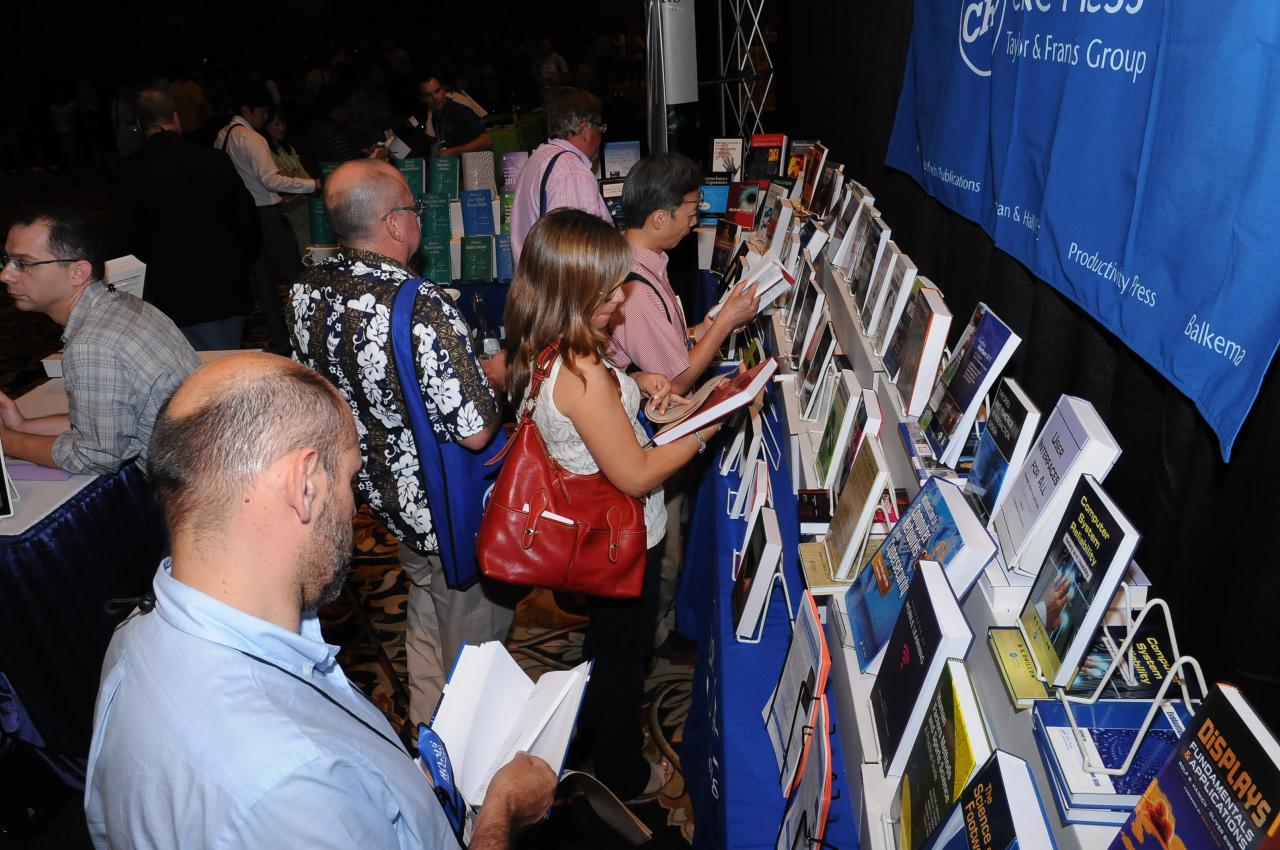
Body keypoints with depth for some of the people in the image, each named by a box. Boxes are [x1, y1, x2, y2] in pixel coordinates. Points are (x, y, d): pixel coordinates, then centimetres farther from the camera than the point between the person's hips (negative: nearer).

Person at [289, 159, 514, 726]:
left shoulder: (309, 289, -7)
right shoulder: (420, 308, -33)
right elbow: (476, 431, -30)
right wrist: (492, 375, -9)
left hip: (383, 492, 8)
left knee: (426, 613, 30)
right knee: (472, 640, 15)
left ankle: (426, 732, 49)